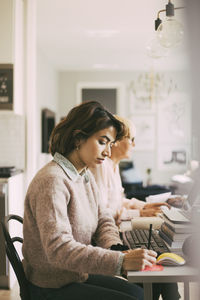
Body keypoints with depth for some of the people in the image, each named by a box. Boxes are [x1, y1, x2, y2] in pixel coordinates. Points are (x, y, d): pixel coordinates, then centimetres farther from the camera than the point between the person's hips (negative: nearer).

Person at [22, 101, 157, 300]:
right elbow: (58, 249, -33)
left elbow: (103, 220, 8)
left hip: (79, 275, 9)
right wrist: (120, 261, -39)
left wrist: (115, 249, -14)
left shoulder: (85, 176, 5)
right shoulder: (52, 181, -25)